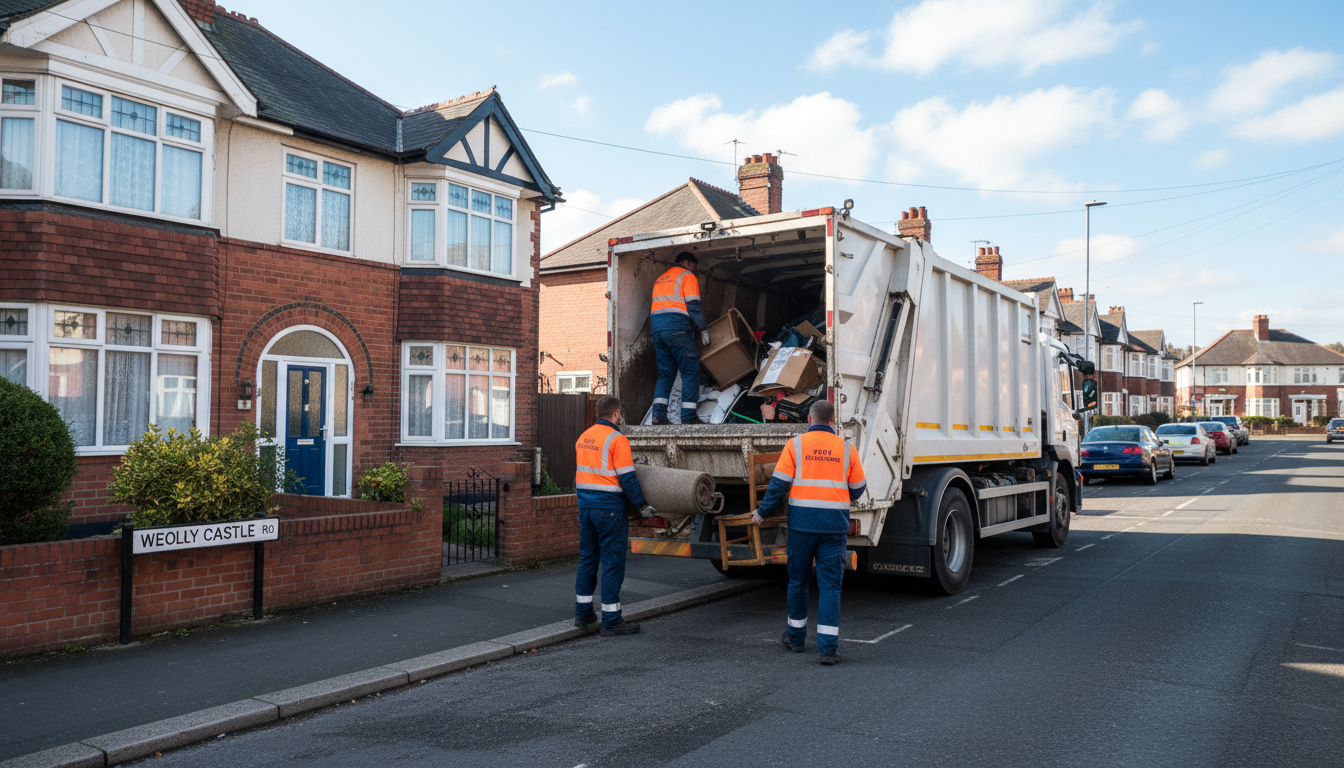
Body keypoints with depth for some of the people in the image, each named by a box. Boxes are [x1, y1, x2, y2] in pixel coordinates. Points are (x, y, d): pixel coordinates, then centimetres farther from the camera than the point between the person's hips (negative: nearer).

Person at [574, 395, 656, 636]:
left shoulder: (583, 438, 11)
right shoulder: (617, 439, -13)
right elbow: (627, 478, -15)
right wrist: (642, 505, -8)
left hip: (585, 506, 8)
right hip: (609, 510, -8)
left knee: (587, 559, 16)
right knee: (613, 564, -1)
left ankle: (583, 613, 23)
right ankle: (611, 620, 3)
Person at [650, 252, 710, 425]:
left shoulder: (660, 279, 28)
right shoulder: (687, 276, 5)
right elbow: (694, 306, -5)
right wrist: (704, 329, -1)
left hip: (656, 326, 7)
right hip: (676, 327, -7)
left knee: (666, 372, 10)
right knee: (691, 371, -4)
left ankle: (658, 412, -5)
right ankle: (688, 416, -12)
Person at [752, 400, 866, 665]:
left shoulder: (796, 445, -1)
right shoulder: (847, 449, 5)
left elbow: (779, 484, -5)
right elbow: (857, 489, 12)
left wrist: (762, 512, 7)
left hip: (802, 522, 0)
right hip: (835, 524, 1)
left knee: (798, 579, 14)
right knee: (830, 585, 3)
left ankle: (796, 637, 28)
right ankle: (828, 646, -2)